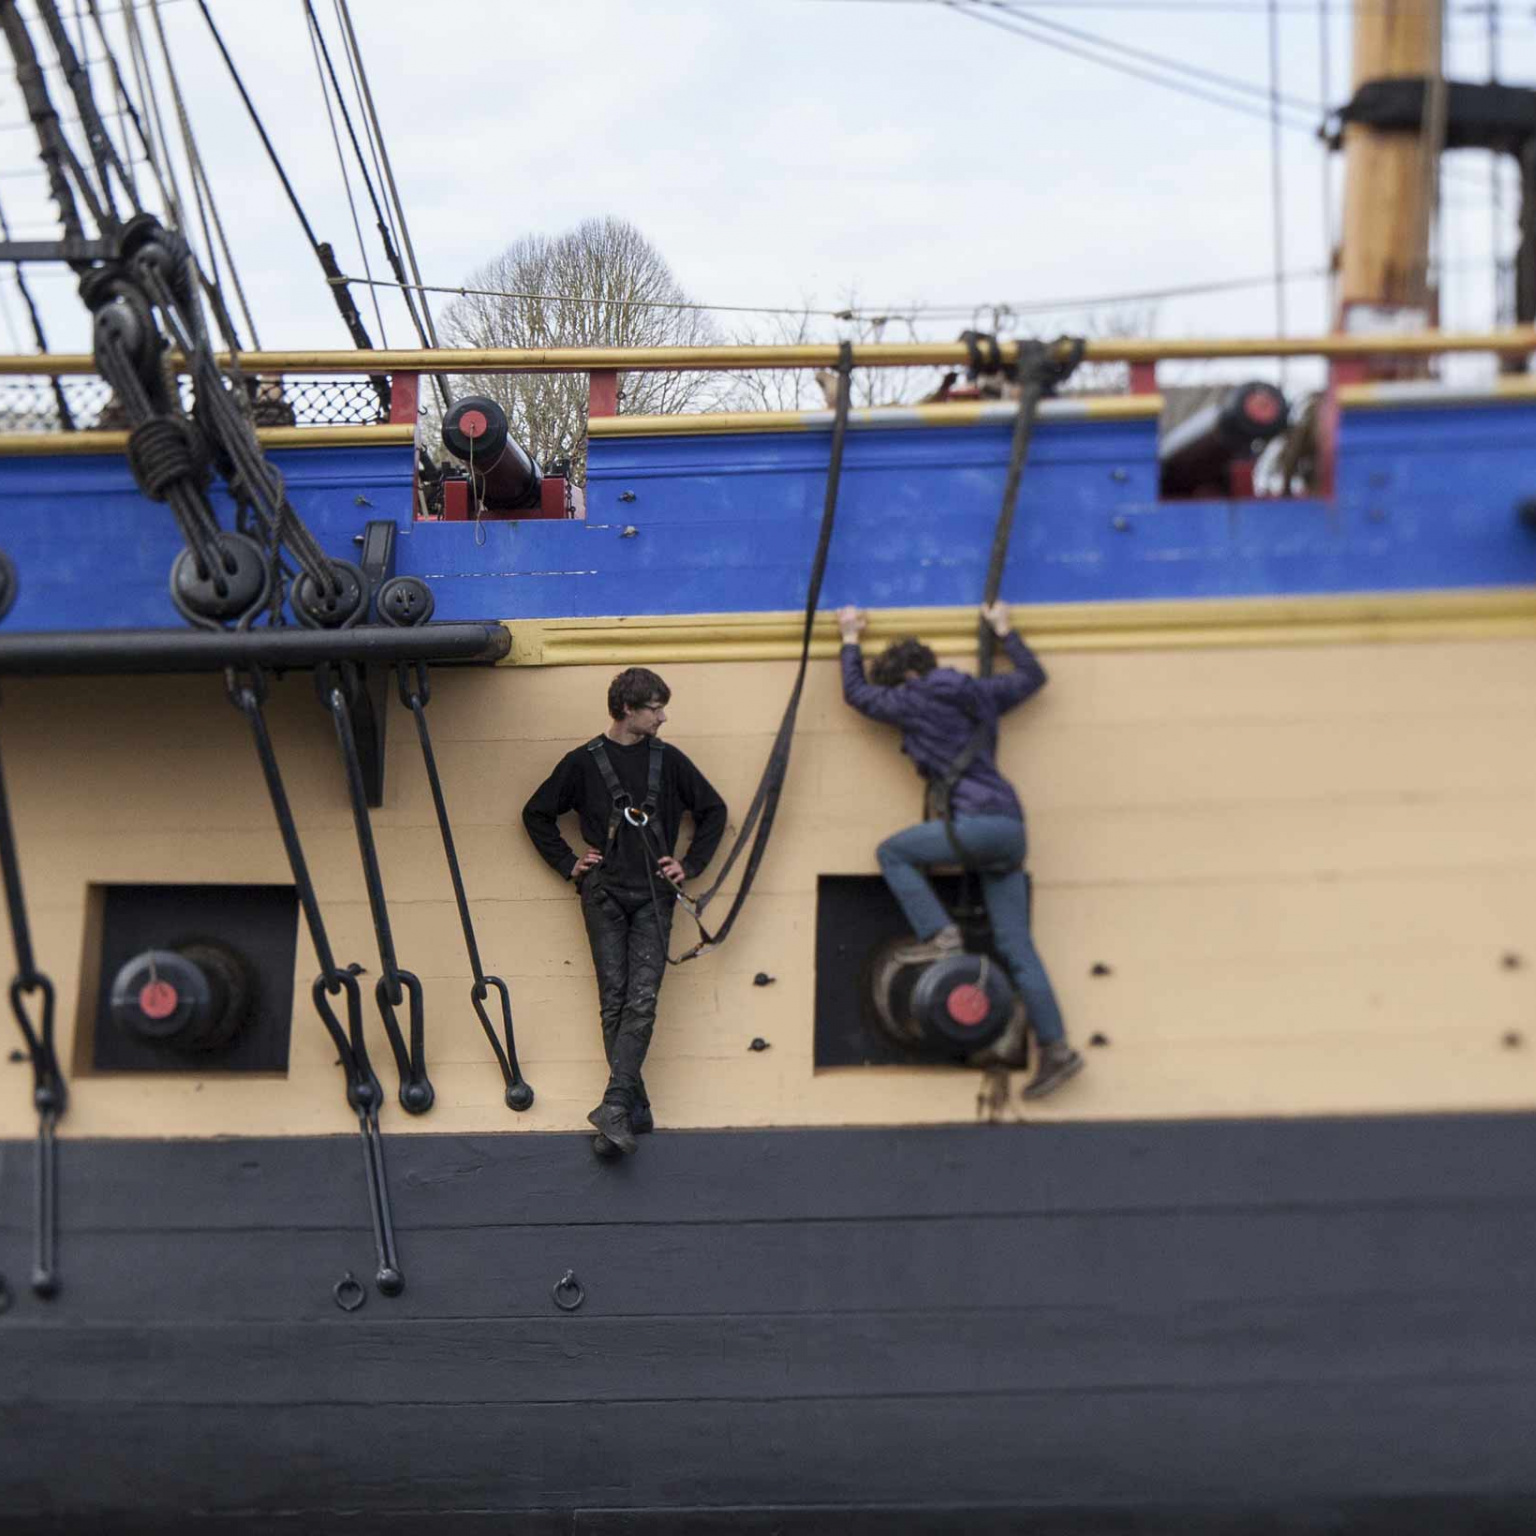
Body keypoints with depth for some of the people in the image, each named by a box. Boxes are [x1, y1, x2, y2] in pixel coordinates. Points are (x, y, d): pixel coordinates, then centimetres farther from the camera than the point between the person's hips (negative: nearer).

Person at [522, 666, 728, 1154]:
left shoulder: (668, 760, 8)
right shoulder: (584, 762, 3)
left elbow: (713, 810, 18)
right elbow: (536, 813, 13)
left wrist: (689, 864, 10)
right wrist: (568, 863, 7)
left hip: (653, 897, 1)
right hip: (604, 896, 0)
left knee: (641, 1003, -12)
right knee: (614, 1002, -2)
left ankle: (615, 1108, -16)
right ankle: (635, 1109, 3)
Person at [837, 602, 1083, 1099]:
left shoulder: (915, 700, 1)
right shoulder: (978, 693, 19)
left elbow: (857, 693, 18)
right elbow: (1033, 676, 36)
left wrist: (850, 640, 30)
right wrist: (1004, 630, 44)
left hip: (978, 821, -8)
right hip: (1010, 828, 8)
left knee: (892, 851, 9)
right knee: (1015, 946, 6)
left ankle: (939, 935, -5)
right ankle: (1056, 1048, 2)